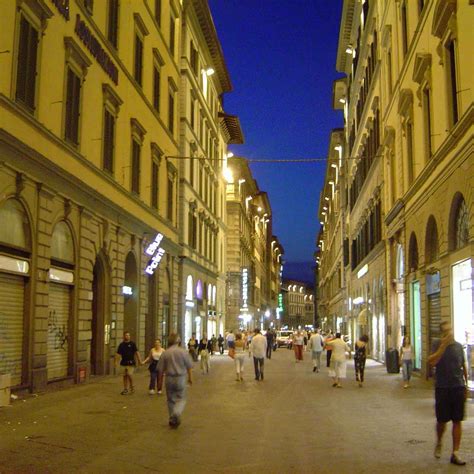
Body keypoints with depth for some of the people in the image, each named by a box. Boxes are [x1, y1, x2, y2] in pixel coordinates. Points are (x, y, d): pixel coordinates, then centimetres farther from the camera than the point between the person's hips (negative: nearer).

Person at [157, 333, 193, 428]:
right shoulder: (183, 352, -6)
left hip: (169, 378, 2)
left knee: (171, 400, 14)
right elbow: (189, 367, -1)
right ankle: (177, 413, -20)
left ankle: (173, 420, 19)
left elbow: (161, 369, 1)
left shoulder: (165, 353, -3)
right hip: (180, 378, -2)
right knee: (181, 399, 7)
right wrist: (190, 378, 12)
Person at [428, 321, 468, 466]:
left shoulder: (458, 346, 6)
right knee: (442, 420, 5)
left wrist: (466, 385, 12)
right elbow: (432, 362, -20)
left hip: (458, 388, 3)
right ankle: (438, 443, 33)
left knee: (457, 421, 3)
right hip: (442, 388, -3)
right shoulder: (438, 345, -4)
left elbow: (464, 366, 14)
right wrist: (443, 345, -23)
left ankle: (455, 453, 9)